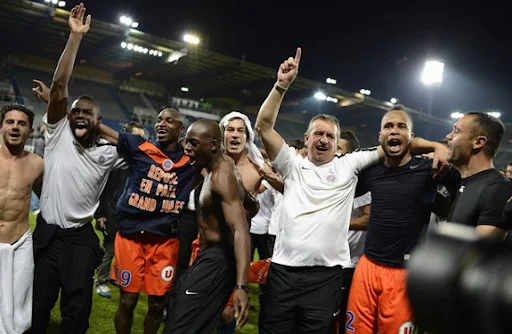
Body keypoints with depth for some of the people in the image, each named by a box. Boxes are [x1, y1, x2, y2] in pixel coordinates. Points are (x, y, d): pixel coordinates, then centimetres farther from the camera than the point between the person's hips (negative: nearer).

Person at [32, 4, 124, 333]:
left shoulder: (109, 153, -3)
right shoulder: (58, 134, -6)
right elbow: (59, 85, -16)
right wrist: (75, 36, -22)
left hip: (81, 238, 0)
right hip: (47, 233, 0)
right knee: (38, 305, 13)